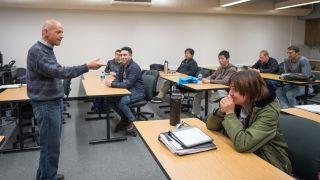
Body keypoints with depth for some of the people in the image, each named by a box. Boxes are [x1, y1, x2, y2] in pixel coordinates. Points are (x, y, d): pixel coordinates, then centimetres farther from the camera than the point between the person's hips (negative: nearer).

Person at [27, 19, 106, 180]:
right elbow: (58, 72, -29)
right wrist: (87, 67, -31)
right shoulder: (36, 51, -18)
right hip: (46, 104, -10)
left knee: (52, 143, 17)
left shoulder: (47, 50, 13)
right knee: (51, 146, -3)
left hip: (55, 102, 10)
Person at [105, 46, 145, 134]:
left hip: (137, 92, -8)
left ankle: (133, 121, -8)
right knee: (110, 99, -9)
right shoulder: (123, 66, 8)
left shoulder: (134, 67, -19)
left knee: (121, 102, -29)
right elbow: (118, 79, 9)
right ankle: (124, 118, 9)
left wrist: (112, 84, -26)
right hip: (128, 90, 8)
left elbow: (128, 84, -25)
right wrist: (111, 81, -14)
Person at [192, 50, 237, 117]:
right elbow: (212, 76, 19)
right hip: (216, 88, 8)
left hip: (224, 90, -8)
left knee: (211, 98, -36)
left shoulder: (232, 69, -10)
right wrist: (206, 79, -5)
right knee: (198, 93, -6)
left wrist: (209, 81, -28)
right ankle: (196, 114, 2)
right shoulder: (220, 67, 16)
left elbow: (225, 82, -24)